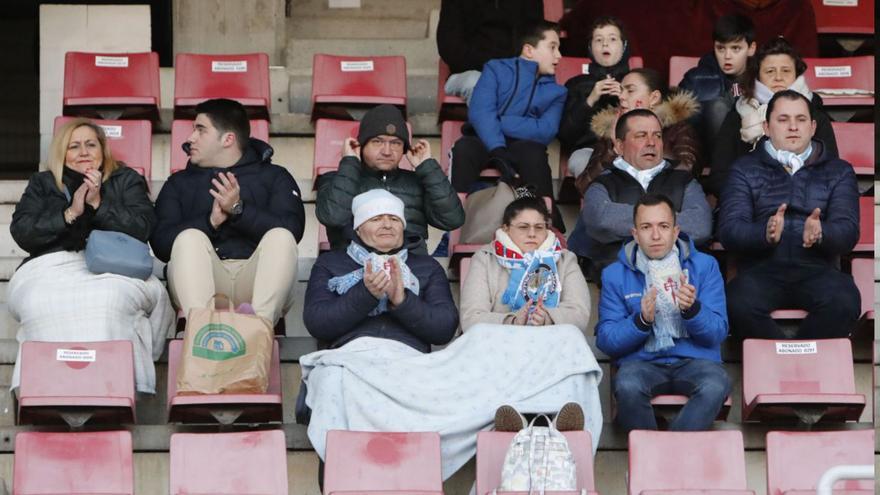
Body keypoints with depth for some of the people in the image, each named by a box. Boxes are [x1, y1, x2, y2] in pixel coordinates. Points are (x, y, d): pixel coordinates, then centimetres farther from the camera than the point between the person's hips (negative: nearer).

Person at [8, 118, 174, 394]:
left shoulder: (126, 180, 23)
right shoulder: (42, 184, 26)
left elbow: (142, 228, 7)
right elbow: (21, 232, 10)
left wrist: (98, 204, -3)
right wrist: (70, 214, -2)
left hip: (111, 267, -1)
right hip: (50, 267, 1)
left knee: (105, 303, -42)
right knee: (41, 304, -40)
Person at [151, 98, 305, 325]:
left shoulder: (274, 177, 18)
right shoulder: (179, 183, 23)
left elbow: (291, 230, -3)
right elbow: (160, 242, 4)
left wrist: (239, 209, -14)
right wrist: (210, 222, -11)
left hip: (258, 281, -1)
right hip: (205, 282, 1)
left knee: (280, 236, -27)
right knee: (189, 237, -26)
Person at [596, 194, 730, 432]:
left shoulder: (704, 266, 7)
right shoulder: (615, 274, 7)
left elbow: (718, 334, 2)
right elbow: (605, 340, 1)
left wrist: (692, 309, -18)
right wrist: (641, 320, -17)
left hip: (695, 360, 0)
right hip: (642, 361, 0)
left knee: (716, 386, -33)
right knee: (627, 386, -35)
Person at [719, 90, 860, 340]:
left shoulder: (839, 171, 18)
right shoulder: (744, 170, 15)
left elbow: (848, 230, 3)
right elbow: (729, 230, 0)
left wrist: (821, 234, -23)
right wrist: (765, 233, -23)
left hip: (816, 270, 1)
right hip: (762, 269, -1)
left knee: (845, 303, -33)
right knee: (739, 305, -35)